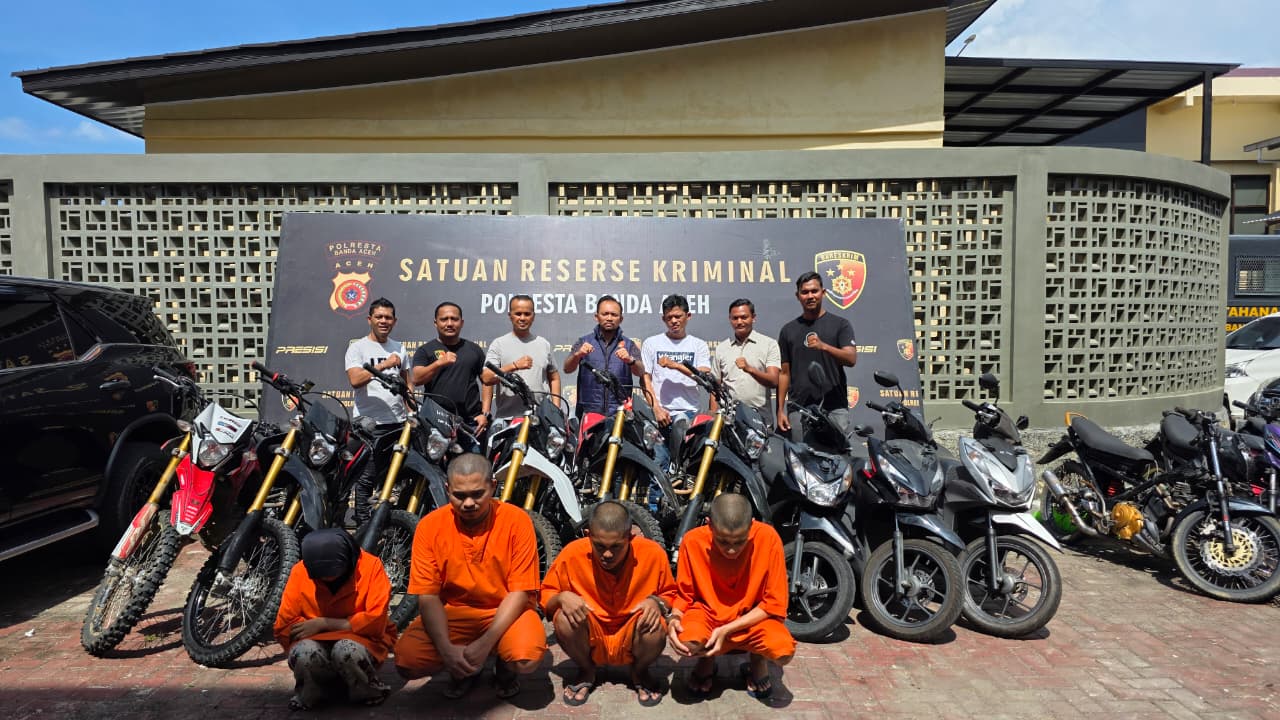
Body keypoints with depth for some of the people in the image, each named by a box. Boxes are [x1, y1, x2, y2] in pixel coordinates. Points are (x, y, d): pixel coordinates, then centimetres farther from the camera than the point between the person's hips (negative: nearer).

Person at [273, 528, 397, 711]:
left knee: (346, 650, -36)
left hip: (361, 640, -2)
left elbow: (375, 620, -19)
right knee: (304, 653, -33)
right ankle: (310, 692, 0)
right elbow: (284, 627, -5)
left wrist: (323, 624, -18)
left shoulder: (370, 565, -16)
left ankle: (368, 691, -4)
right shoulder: (300, 571, -8)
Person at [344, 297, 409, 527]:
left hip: (398, 422, 5)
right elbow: (355, 380, -16)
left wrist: (413, 411, 12)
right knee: (366, 479, -1)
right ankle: (362, 526, 8)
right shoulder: (358, 347, -1)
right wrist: (384, 365, -24)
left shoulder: (399, 348, 16)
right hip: (369, 423, -5)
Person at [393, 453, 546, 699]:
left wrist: (486, 643, -26)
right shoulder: (430, 526, -11)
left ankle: (504, 667, 8)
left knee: (526, 658, -31)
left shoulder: (516, 520, -16)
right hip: (452, 612, 2)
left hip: (505, 611, -2)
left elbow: (520, 592, -15)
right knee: (406, 660, -22)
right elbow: (428, 596, -11)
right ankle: (465, 669, 10)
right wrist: (446, 648, -26)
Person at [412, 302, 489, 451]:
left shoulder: (474, 349, 16)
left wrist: (484, 413, 3)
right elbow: (417, 379, -5)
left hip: (471, 422, 1)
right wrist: (439, 363, -20)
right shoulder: (425, 350, 11)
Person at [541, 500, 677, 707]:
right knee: (564, 620, -29)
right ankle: (586, 672, 5)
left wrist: (656, 602, -22)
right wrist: (562, 597, -28)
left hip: (630, 640, 0)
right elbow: (546, 596, -4)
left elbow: (670, 593, 2)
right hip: (590, 640, 1)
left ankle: (640, 673, 6)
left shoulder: (653, 553, -18)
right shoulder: (573, 553, -19)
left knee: (655, 630, -31)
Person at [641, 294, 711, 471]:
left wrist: (676, 365, -12)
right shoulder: (651, 343, 12)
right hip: (659, 412, 0)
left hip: (687, 412, 0)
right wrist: (657, 409, -5)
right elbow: (645, 379, 6)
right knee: (658, 462, -6)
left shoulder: (698, 345, 12)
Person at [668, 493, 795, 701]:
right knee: (687, 642, -32)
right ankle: (706, 661, 8)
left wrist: (727, 630, -23)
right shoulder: (693, 541, -19)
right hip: (707, 614, 0)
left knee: (784, 650, -31)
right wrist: (674, 618, -25)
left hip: (753, 617, 0)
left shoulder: (768, 538, -23)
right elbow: (684, 594, -3)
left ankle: (756, 662, 9)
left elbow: (775, 603, -16)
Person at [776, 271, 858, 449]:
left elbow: (851, 359, -6)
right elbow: (784, 373, 14)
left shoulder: (840, 324, 8)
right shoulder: (788, 330, 15)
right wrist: (781, 409, 7)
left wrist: (824, 346, -23)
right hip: (799, 409, 2)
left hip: (834, 407, -2)